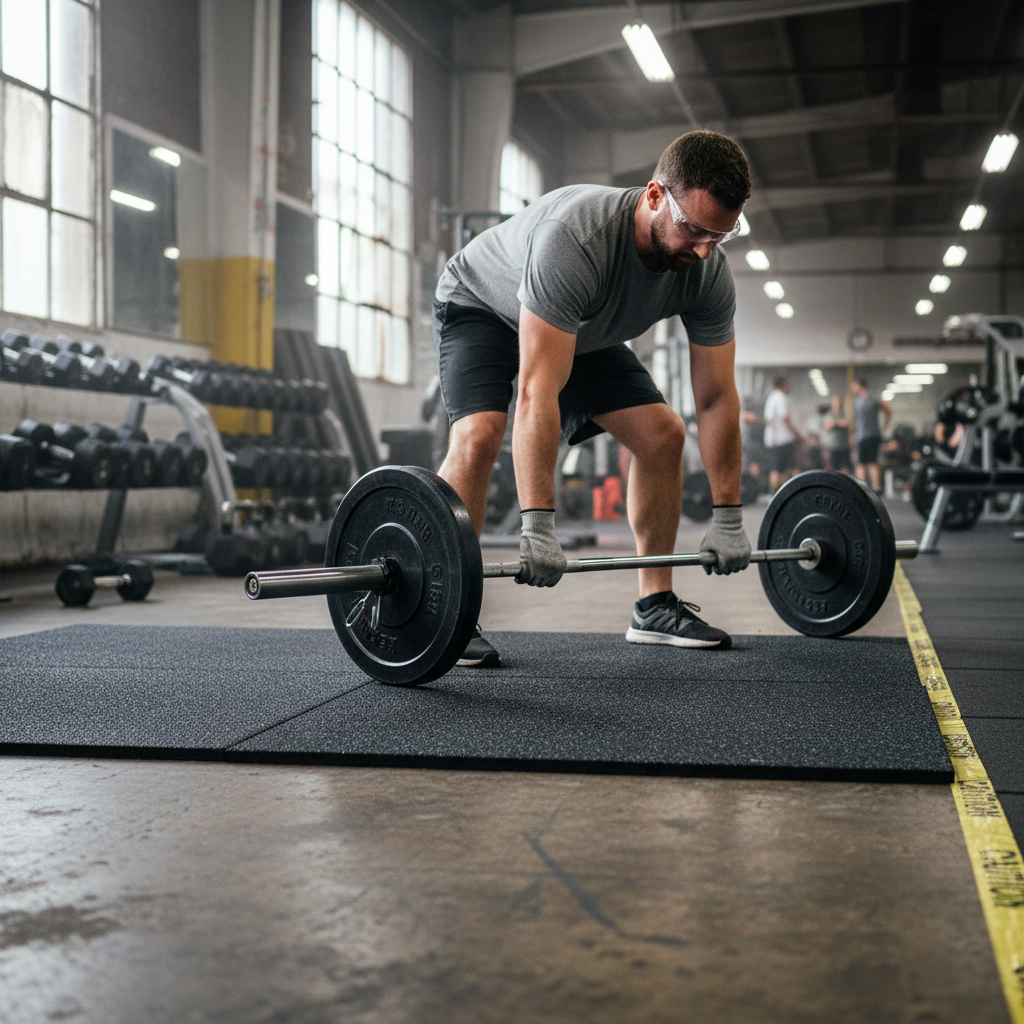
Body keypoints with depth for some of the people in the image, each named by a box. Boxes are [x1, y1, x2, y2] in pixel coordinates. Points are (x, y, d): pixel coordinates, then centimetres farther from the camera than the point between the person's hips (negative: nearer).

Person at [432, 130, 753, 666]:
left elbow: (716, 399, -14)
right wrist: (537, 528, -48)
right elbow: (539, 393, -46)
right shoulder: (575, 238, -44)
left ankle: (656, 606, 5)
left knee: (662, 434, -5)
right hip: (481, 304, -6)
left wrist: (727, 520, -14)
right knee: (479, 434, -30)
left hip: (580, 327, 6)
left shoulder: (709, 273, -24)